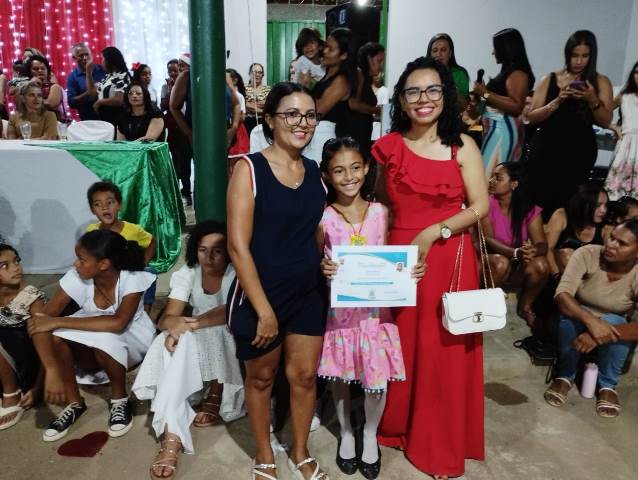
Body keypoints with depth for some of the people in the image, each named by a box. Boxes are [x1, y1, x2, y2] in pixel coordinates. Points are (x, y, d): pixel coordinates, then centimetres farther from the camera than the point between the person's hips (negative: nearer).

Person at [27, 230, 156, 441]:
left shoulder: (132, 279, -28)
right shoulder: (76, 278, -20)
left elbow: (117, 323, -41)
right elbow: (40, 321, -23)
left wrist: (58, 321, -38)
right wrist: (52, 371, -34)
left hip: (133, 340, -3)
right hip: (91, 346, 4)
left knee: (104, 339, -36)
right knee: (55, 337, -25)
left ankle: (120, 399, -8)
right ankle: (75, 404, -5)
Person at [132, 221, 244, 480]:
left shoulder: (237, 273, -15)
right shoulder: (188, 273, -5)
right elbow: (167, 317, -14)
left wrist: (192, 324, -42)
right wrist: (176, 323, -39)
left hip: (230, 342, -3)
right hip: (194, 345, 3)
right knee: (174, 341, -31)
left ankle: (216, 397, -10)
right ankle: (171, 435, -41)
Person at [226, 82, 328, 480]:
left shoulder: (316, 172, 4)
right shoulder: (249, 169, -13)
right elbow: (238, 245, -18)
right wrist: (264, 309, -19)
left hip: (308, 294, 5)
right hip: (261, 295, -5)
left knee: (305, 375, 15)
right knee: (261, 377, 15)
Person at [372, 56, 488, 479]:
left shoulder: (462, 145, -2)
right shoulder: (388, 146, 4)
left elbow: (480, 207, -5)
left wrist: (435, 231, -16)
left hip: (450, 259, -2)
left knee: (445, 351, 6)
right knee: (401, 346, 11)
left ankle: (442, 445, 25)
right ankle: (397, 425, 34)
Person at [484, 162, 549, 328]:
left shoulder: (530, 210, -8)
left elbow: (542, 243, -14)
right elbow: (487, 239, -22)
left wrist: (534, 250, -40)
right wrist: (515, 252, -39)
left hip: (517, 263, 3)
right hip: (490, 258, -3)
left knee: (541, 265, -27)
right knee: (500, 263, -36)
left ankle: (525, 307, 0)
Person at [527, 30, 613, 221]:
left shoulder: (600, 82, 6)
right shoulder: (550, 80, 6)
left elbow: (605, 121, 1)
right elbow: (532, 116, -2)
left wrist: (592, 100, -15)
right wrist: (558, 100, -14)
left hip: (579, 152, 0)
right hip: (546, 150, 1)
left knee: (566, 203, -8)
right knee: (538, 200, -5)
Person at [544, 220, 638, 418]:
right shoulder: (587, 254, -24)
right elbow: (562, 295, -34)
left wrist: (603, 333, -48)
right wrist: (591, 321, -50)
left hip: (612, 322, 1)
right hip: (578, 318, 0)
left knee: (613, 324, -34)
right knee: (570, 315, -35)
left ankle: (607, 385, -9)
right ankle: (565, 376, -11)